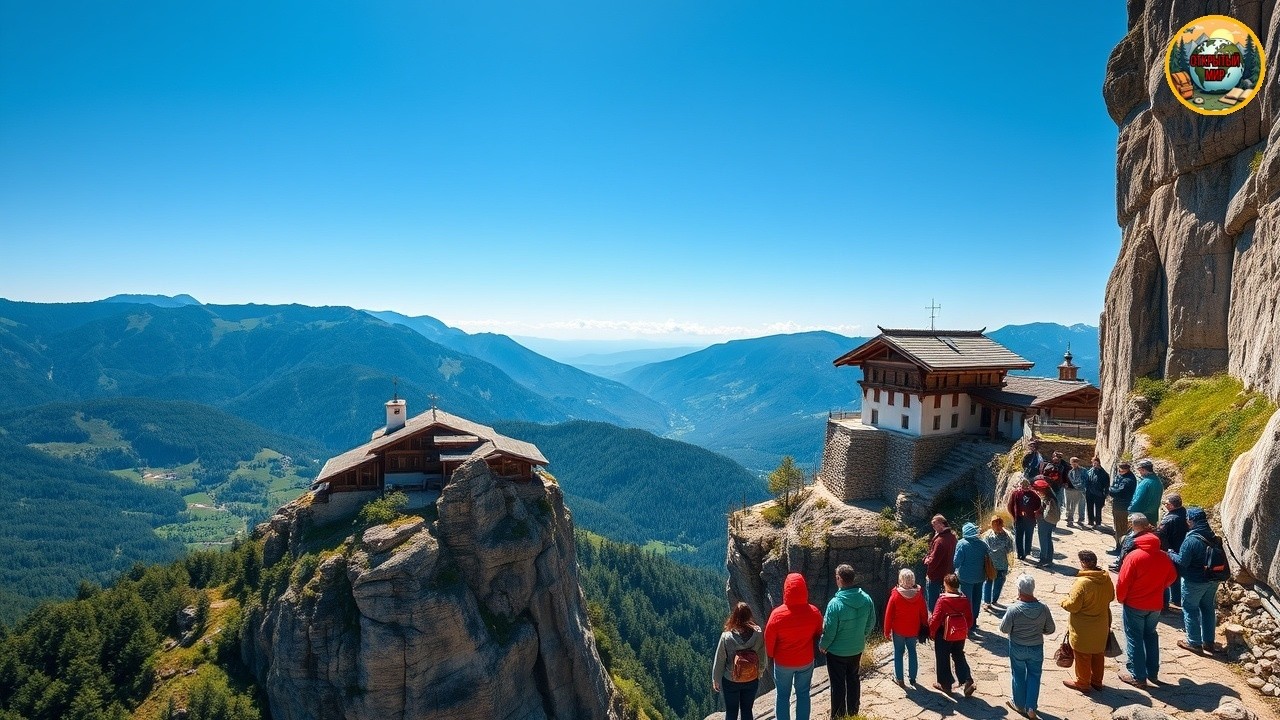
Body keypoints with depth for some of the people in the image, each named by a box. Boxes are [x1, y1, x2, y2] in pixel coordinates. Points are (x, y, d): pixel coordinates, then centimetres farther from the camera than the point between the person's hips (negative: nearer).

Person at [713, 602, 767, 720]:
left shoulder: (726, 637, -24)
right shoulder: (758, 635, -19)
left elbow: (719, 661, -13)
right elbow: (762, 659, -6)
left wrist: (716, 680, 3)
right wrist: (759, 673, 13)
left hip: (730, 682, -1)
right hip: (752, 681, 2)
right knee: (747, 710, 21)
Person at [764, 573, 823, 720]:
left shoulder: (777, 614, -27)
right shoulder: (814, 613, -20)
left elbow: (769, 639, -13)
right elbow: (818, 635, 0)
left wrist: (770, 655, 8)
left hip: (783, 662, -2)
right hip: (806, 661, 2)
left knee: (782, 696, 16)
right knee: (803, 694, 20)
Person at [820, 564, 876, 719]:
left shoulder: (835, 603, -30)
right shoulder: (866, 599, -13)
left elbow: (829, 631, -22)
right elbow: (871, 623, 1)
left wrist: (822, 645, -3)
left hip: (837, 651, -5)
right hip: (857, 649, 5)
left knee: (838, 684, 11)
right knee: (853, 680, 23)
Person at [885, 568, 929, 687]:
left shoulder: (895, 595, -18)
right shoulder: (919, 595, -12)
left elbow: (889, 615, -12)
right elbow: (924, 614, -2)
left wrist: (887, 631, 0)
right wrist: (924, 628, 13)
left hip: (898, 630, -2)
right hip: (913, 630, 2)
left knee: (898, 652, 11)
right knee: (912, 652, 18)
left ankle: (899, 678, 16)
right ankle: (912, 677, 24)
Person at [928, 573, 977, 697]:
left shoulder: (942, 600, -21)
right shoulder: (965, 600, -7)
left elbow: (935, 619, -19)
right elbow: (970, 619, 2)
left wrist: (932, 632, -4)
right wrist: (965, 630, 17)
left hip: (944, 636, -5)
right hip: (960, 636, 5)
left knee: (943, 660, 12)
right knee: (959, 657, 20)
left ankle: (945, 684, 22)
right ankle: (967, 681, 7)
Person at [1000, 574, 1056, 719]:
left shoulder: (1014, 609, -25)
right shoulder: (1043, 608, -16)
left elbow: (1004, 629, -15)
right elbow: (1051, 629, -4)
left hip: (1018, 648, -2)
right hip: (1036, 648, 2)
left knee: (1019, 676, 17)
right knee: (1034, 676, 18)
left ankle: (1019, 705, 33)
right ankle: (1031, 708, 19)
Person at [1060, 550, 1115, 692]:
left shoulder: (1082, 582, -28)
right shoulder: (1106, 578, -7)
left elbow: (1073, 605, -24)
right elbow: (1111, 597, 10)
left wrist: (1064, 600, -4)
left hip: (1083, 628, -7)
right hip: (1101, 625, 7)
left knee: (1083, 656, 10)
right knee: (1098, 653, 21)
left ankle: (1083, 683, 23)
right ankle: (1097, 681, 35)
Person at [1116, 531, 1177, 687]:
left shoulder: (1134, 556, -19)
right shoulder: (1165, 558, -2)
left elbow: (1123, 582, -18)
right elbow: (1171, 578, 11)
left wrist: (1121, 598, -1)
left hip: (1134, 605, -5)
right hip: (1156, 604, 5)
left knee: (1134, 639, 5)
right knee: (1150, 636, 21)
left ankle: (1138, 676, 8)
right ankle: (1153, 673, 27)